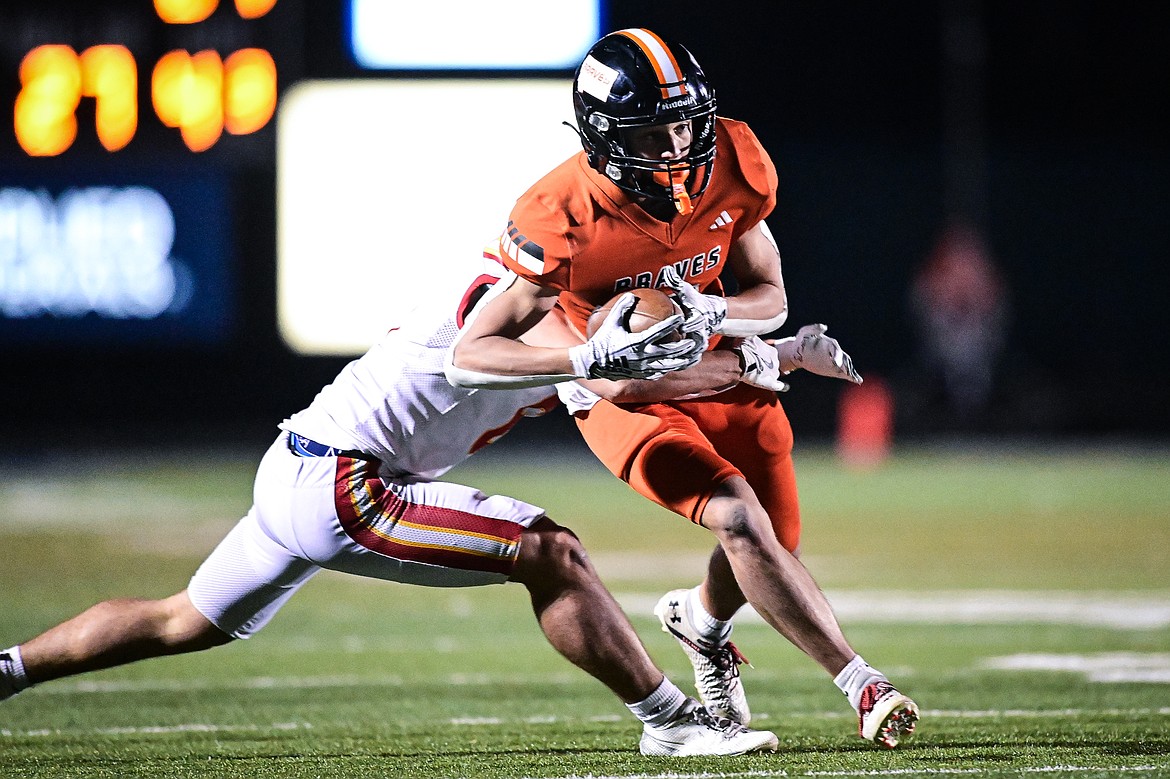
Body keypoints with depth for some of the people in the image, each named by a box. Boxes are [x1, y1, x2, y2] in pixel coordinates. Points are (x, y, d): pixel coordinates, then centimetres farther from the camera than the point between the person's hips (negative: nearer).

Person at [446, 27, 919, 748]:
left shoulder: (729, 165, -19)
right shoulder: (562, 222, -31)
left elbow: (771, 299, -6)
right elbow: (470, 357, -31)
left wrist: (712, 311, -29)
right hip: (627, 395, -5)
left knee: (776, 544, 12)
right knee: (738, 518, -24)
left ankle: (702, 620, 48)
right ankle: (862, 684, -19)